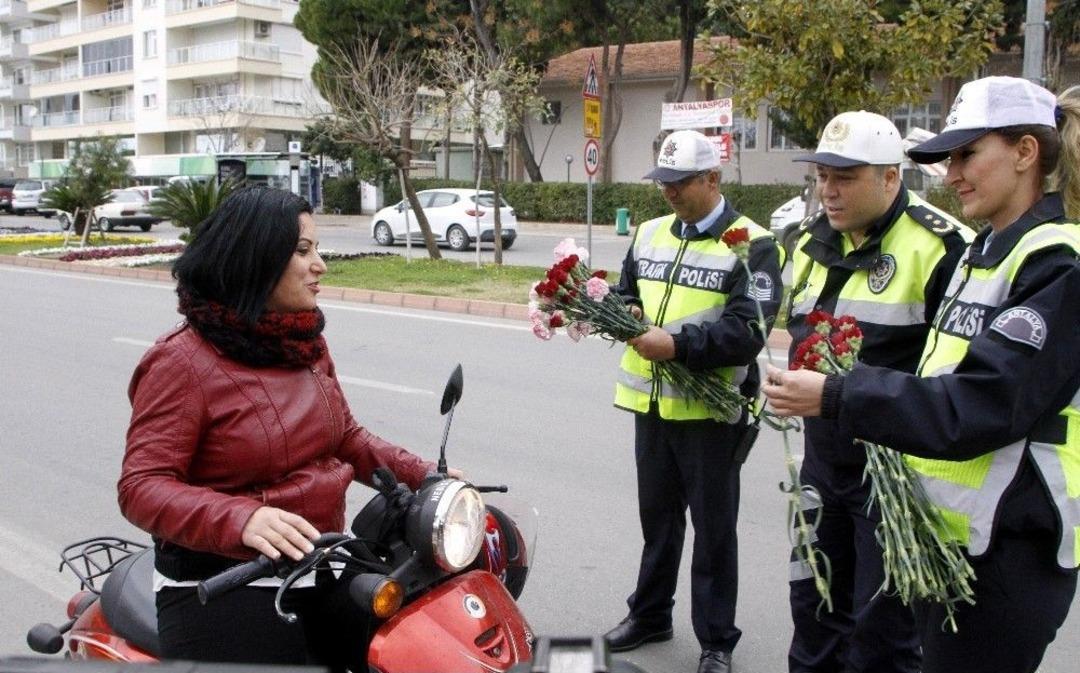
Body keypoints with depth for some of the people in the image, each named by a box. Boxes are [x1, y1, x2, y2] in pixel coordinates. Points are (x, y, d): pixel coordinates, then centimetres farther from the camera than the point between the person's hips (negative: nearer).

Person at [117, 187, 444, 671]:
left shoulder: (305, 343, 9)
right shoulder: (183, 361, -14)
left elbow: (345, 438, 18)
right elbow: (141, 486, -20)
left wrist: (421, 474, 2)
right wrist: (241, 520, -38)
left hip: (319, 571, 7)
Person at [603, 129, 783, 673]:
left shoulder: (751, 244, -10)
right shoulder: (649, 234, 11)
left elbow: (747, 331, -19)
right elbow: (625, 293, 19)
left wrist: (678, 345, -28)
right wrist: (624, 314, -4)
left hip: (711, 410, -6)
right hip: (651, 403, 6)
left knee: (713, 528, 7)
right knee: (656, 515, 19)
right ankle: (649, 614, 37)